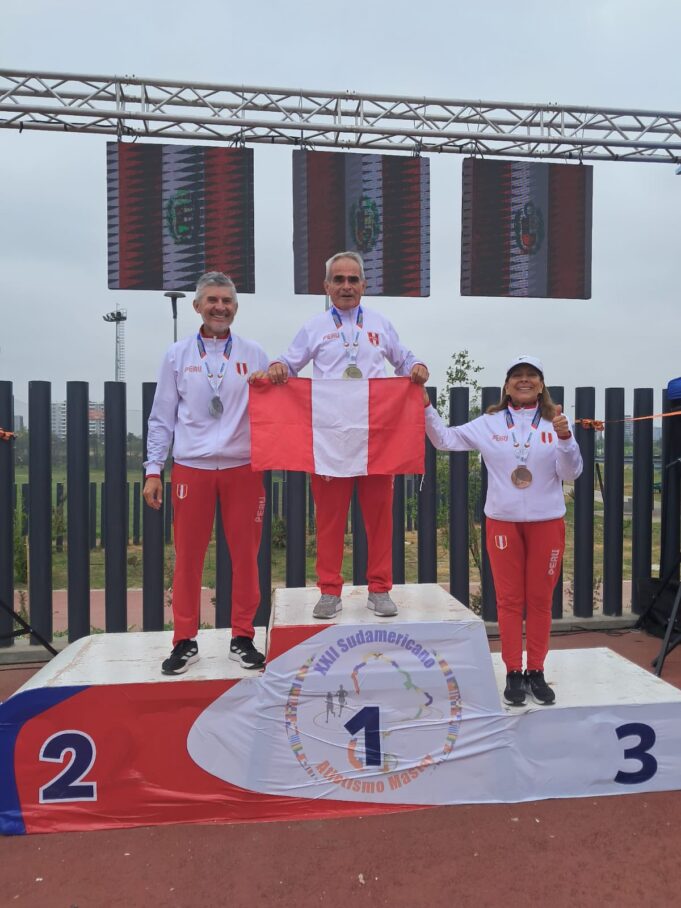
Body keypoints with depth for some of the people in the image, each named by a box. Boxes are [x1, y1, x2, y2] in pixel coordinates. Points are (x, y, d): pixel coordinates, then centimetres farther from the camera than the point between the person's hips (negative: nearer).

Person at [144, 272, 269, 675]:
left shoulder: (254, 354, 6)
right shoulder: (178, 355, 6)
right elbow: (162, 418, 7)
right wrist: (153, 470, 2)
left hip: (243, 468, 1)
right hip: (191, 468, 0)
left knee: (246, 555, 5)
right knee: (188, 557, 5)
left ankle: (242, 638, 20)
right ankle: (185, 641, 19)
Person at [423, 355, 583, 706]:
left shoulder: (556, 422, 0)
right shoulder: (489, 423, 2)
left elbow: (571, 473, -4)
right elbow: (444, 440, 3)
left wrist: (564, 437, -19)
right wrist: (425, 406, -8)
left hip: (547, 522, 0)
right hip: (502, 521, 0)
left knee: (540, 599, 9)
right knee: (509, 599, 6)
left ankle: (536, 671, 22)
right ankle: (513, 673, 17)